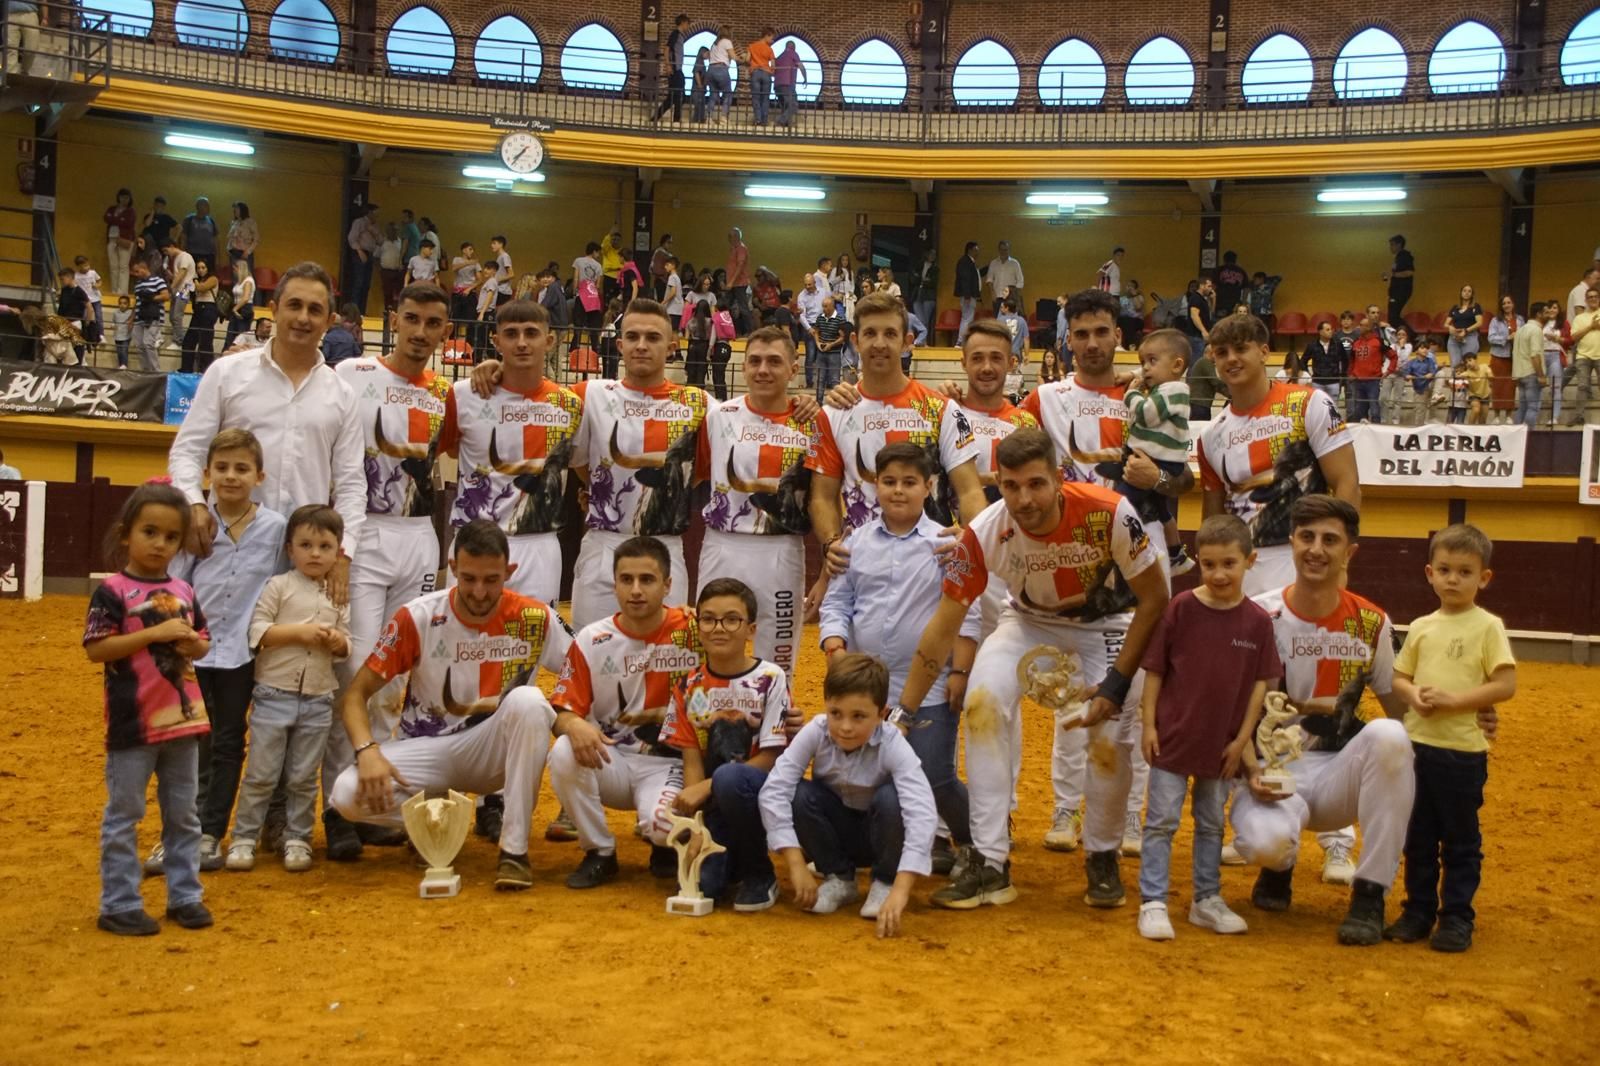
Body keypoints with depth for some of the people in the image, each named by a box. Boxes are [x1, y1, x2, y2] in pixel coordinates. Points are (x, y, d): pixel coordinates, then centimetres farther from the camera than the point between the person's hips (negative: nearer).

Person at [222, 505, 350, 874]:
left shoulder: (339, 596, 8)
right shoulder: (279, 586, -3)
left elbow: (345, 647, 11)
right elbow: (257, 632, -10)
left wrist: (337, 641, -11)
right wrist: (299, 632, -18)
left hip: (317, 701, 3)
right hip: (274, 695, -3)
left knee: (303, 777, 10)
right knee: (261, 773, 3)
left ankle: (297, 839, 20)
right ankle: (243, 838, 14)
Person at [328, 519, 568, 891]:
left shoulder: (534, 619, -10)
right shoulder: (416, 618, -12)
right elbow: (356, 694, -9)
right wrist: (367, 751, -27)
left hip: (492, 750, 0)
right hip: (425, 749, 0)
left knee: (528, 700, -33)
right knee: (347, 794, -28)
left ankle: (514, 848, -23)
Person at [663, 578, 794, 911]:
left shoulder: (770, 679, -10)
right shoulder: (689, 687, 2)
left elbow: (772, 756, -12)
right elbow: (692, 759, 0)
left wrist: (706, 787, -19)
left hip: (762, 793, -3)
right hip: (714, 806, 3)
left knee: (729, 778, -36)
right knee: (697, 884, -20)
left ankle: (759, 874, -11)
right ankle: (732, 858, 18)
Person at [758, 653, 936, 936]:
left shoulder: (892, 745, -29)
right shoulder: (815, 733, -24)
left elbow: (921, 813, -40)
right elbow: (774, 790, -29)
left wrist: (900, 890, -49)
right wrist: (796, 865, -34)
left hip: (877, 835, -2)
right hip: (836, 831, 2)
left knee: (890, 798, -33)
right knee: (799, 794, -27)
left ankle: (885, 883, -5)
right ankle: (839, 879, -3)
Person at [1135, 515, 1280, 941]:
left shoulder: (1258, 621, -4)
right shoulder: (1180, 608, -9)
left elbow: (1261, 682, 1)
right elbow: (1154, 670, -5)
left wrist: (1242, 738, -2)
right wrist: (1149, 724, -7)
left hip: (1222, 744, 2)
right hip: (1173, 737, -2)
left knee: (1212, 824, 16)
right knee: (1161, 821, 3)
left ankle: (1207, 900, 28)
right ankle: (1152, 903, 10)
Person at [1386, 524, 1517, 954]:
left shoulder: (1487, 627, -6)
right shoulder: (1421, 627, 8)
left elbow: (1506, 685, -12)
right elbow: (1398, 678, 13)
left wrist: (1454, 700, -19)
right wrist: (1414, 695, -8)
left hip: (1464, 750, -5)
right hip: (1417, 745, 5)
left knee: (1461, 841, 6)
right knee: (1417, 837, 13)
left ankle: (1457, 916, 16)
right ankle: (1418, 910, 25)